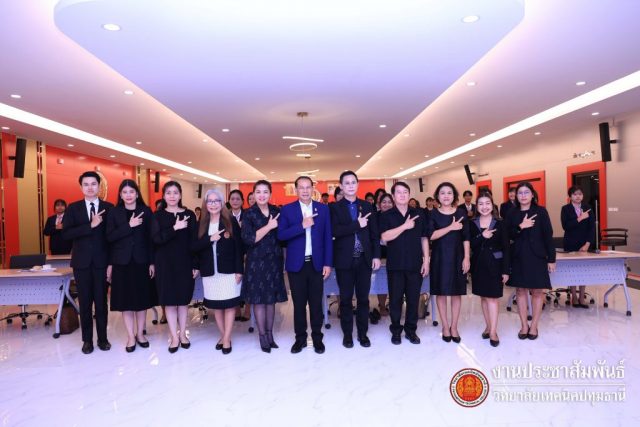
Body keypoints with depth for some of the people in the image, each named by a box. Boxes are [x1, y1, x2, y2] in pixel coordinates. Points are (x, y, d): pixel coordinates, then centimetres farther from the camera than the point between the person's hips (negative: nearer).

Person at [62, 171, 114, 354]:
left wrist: (112, 263, -5)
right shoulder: (73, 208, 3)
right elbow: (65, 233, -9)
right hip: (82, 262, 1)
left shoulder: (109, 208, 1)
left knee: (101, 301, 7)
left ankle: (102, 338, 20)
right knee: (85, 302, 9)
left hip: (102, 262, -1)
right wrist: (91, 225, -20)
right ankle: (87, 339, 21)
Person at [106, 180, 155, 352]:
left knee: (142, 299, 8)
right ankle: (131, 337, 16)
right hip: (122, 262, 0)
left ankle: (140, 334, 23)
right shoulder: (114, 212, 2)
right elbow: (110, 237, -8)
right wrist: (129, 226, -19)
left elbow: (151, 238, 0)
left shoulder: (145, 211, 2)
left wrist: (152, 262, -3)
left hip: (141, 261, 0)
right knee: (125, 300, 5)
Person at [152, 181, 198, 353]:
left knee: (183, 299, 9)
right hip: (165, 263, 0)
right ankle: (174, 337, 14)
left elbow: (194, 241, 0)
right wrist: (174, 228, -25)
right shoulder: (158, 215, 1)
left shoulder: (189, 214, 1)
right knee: (169, 301, 4)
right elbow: (156, 239, -13)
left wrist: (195, 265, -3)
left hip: (184, 263, 1)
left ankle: (182, 334, 22)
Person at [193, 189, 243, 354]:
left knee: (229, 305, 2)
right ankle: (223, 335, 25)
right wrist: (210, 239, -17)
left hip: (229, 270, -3)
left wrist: (239, 270, -10)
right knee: (216, 306, 10)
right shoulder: (201, 224, 6)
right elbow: (194, 246, -1)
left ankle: (227, 338, 12)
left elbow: (238, 247, -5)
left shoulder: (231, 221, -3)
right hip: (209, 272, 3)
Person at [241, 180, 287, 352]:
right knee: (259, 299, 2)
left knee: (271, 298, 10)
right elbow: (248, 239, -16)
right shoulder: (249, 213, -5)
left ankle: (269, 333, 22)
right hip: (257, 261, -3)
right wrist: (268, 226, -18)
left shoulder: (276, 211, 6)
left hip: (274, 260, 4)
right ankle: (262, 336, 14)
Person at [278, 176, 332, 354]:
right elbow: (281, 235, -9)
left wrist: (328, 263, -2)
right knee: (299, 304, 9)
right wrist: (302, 225, -20)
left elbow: (327, 237, 3)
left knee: (316, 303, 8)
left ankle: (317, 337, 22)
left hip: (316, 263, 1)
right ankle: (300, 338, 23)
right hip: (296, 264, 0)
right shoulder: (287, 209, 0)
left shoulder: (323, 209, 4)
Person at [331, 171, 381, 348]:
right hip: (345, 260, -2)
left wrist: (376, 255, 0)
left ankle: (363, 333, 22)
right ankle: (347, 334, 21)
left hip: (364, 259, 2)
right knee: (346, 299, 8)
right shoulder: (335, 208, -1)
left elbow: (374, 233, 6)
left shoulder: (367, 206, 8)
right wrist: (357, 224, -19)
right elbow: (335, 231, -16)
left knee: (363, 298, 9)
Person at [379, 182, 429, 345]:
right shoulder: (386, 216, -1)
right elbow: (385, 236, -15)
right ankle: (396, 330, 21)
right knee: (395, 299, 7)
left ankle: (411, 330, 23)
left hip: (415, 264, 2)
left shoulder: (419, 214, 6)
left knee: (413, 299, 8)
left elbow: (424, 238, 7)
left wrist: (426, 260, 2)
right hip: (395, 264, -1)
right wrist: (405, 226, -18)